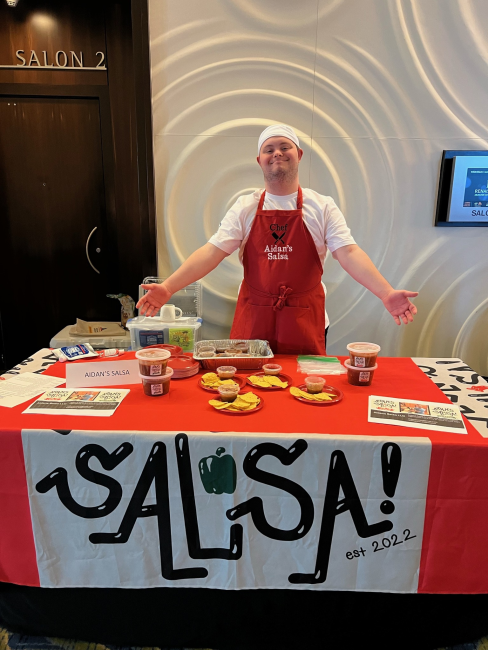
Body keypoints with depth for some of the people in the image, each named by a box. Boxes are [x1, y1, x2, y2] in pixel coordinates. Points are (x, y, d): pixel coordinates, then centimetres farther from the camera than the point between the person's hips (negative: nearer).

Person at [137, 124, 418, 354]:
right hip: (253, 318, 1)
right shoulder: (245, 208, 5)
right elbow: (212, 252, -3)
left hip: (305, 322, 0)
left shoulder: (323, 207, 3)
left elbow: (348, 253, -7)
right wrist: (168, 288, -15)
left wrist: (386, 293, -22)